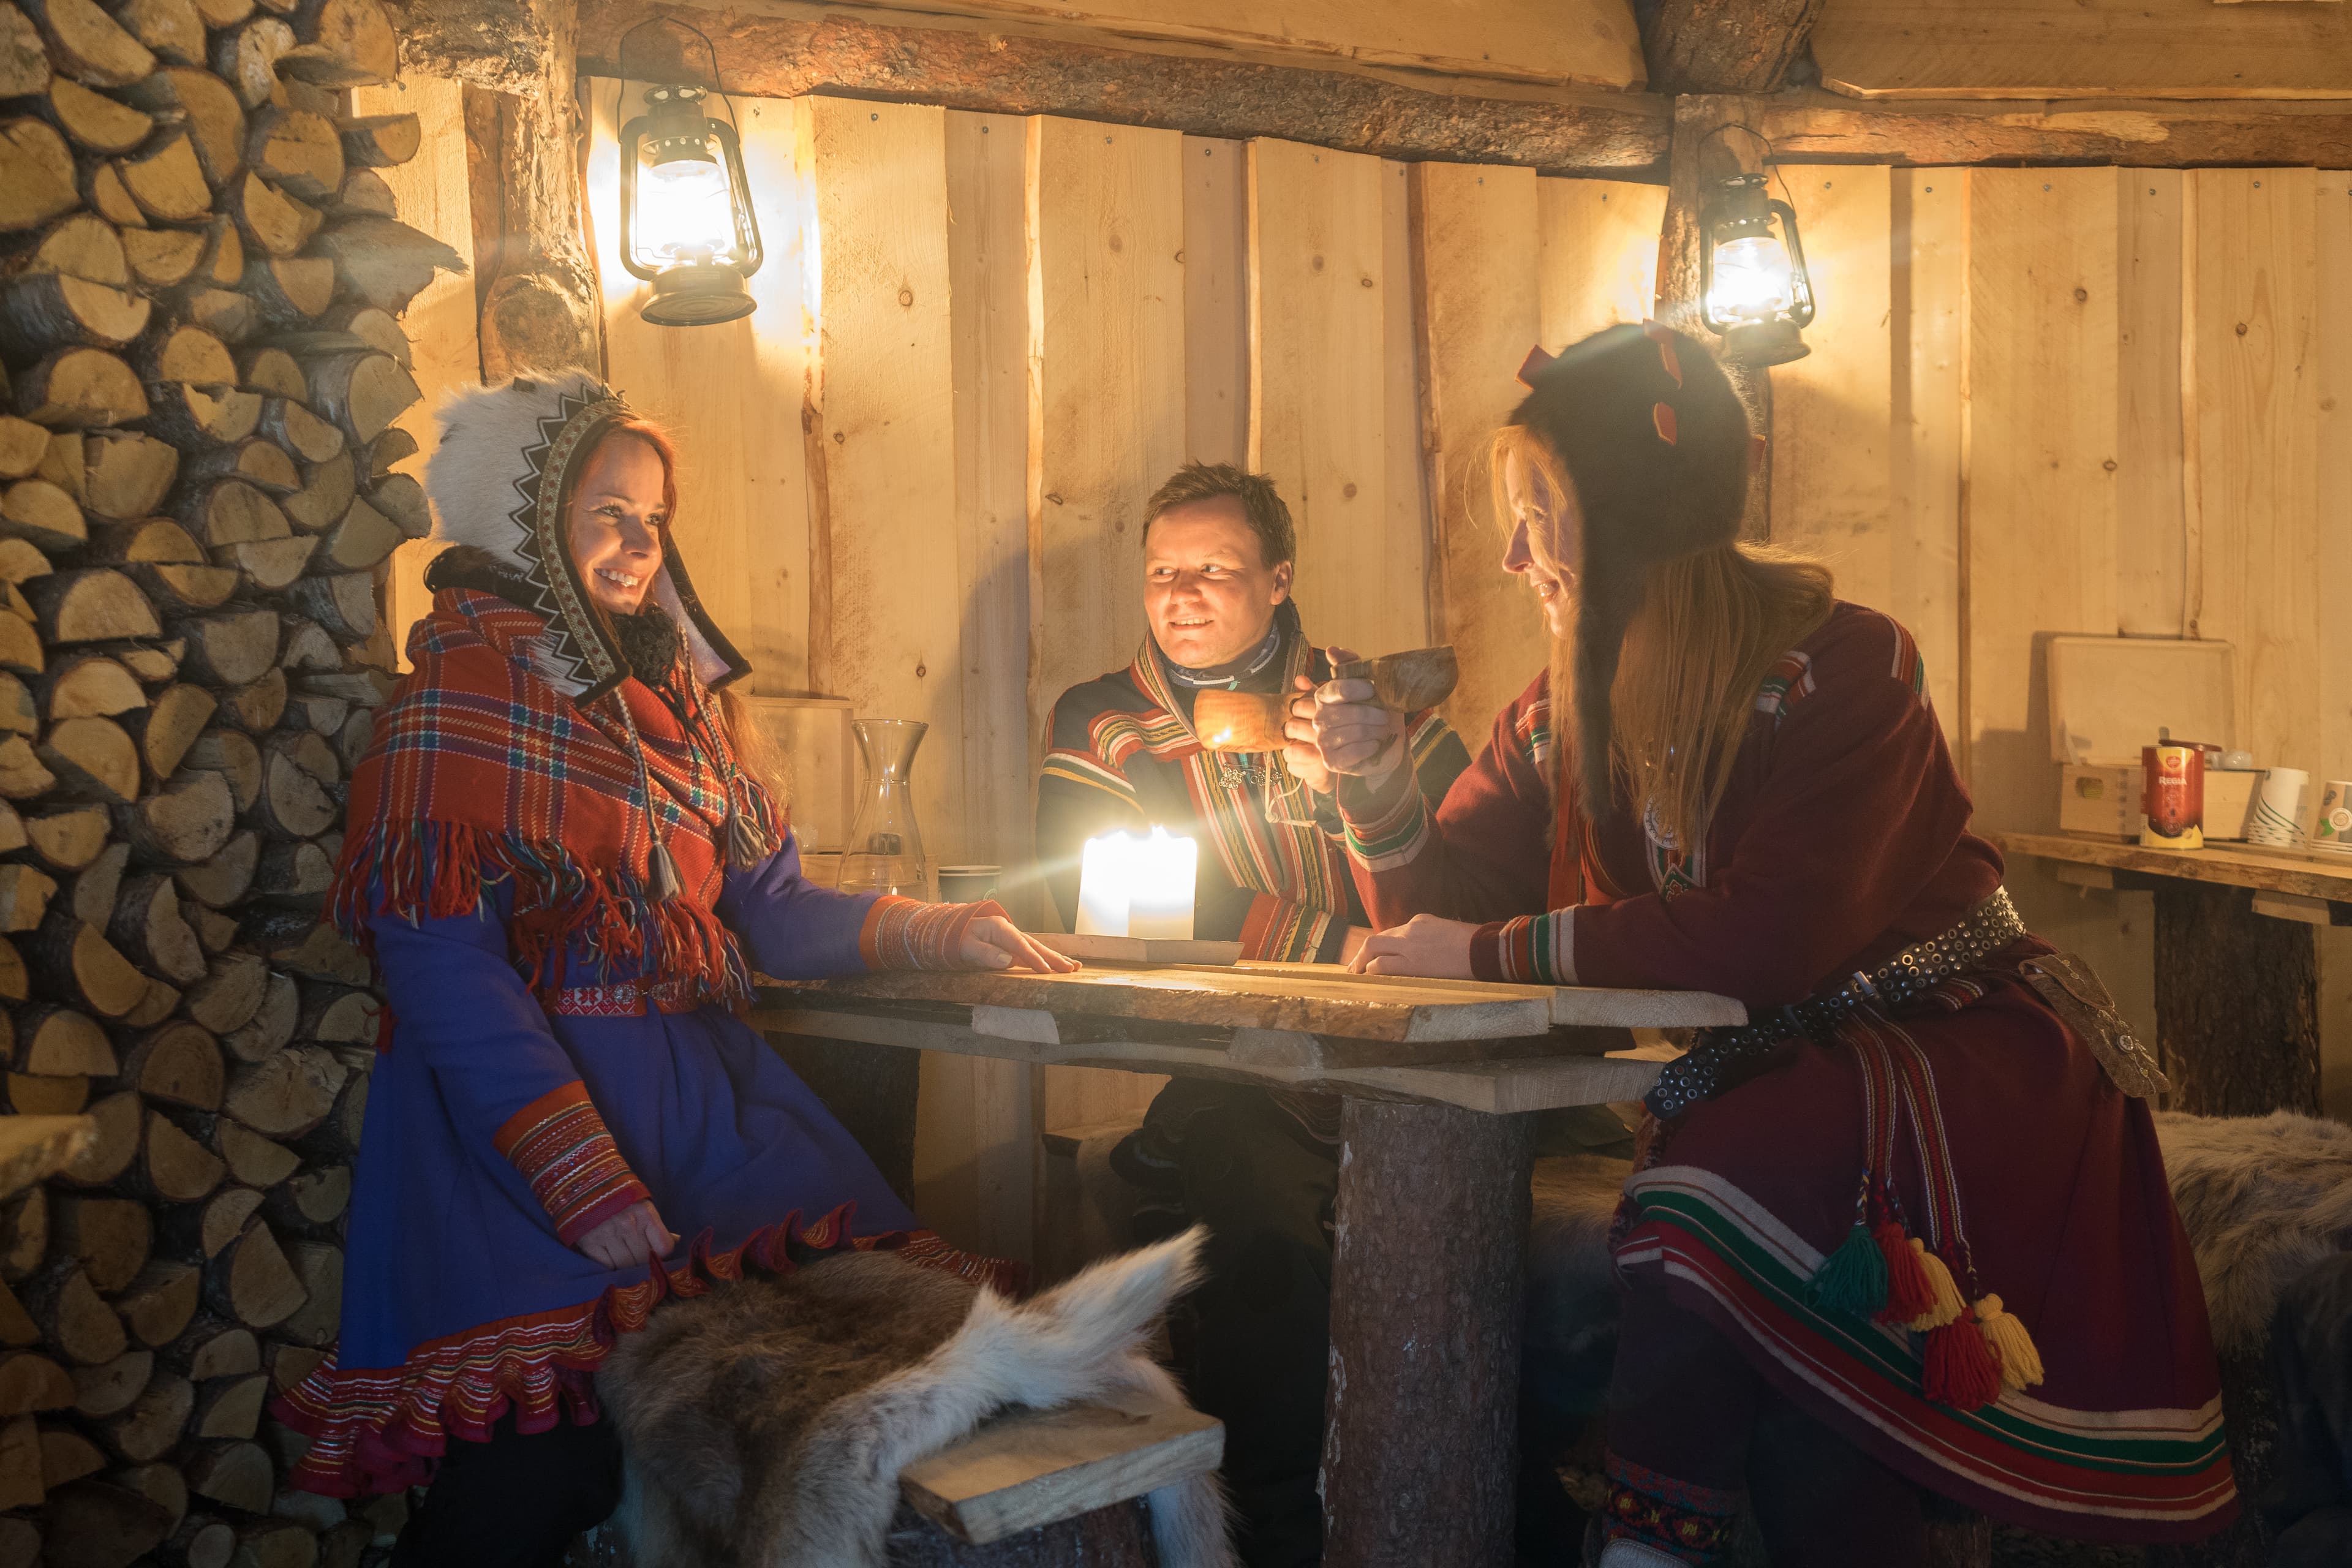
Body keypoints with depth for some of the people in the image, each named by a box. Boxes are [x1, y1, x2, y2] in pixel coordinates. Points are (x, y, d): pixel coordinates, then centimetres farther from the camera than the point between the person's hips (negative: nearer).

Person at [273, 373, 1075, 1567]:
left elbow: (769, 909, 20)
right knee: (552, 1437, -26)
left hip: (700, 1087, 6)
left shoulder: (678, 692, 20)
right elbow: (442, 966, -11)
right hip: (516, 1099, -6)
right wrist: (594, 1191, -19)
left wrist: (935, 932, 5)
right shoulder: (460, 694, -1)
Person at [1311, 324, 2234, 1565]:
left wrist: (1495, 951, -22)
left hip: (1955, 1047, -4)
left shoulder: (1843, 663, -14)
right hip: (1772, 1071, 5)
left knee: (1729, 1175, -33)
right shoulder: (1560, 715, 5)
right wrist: (1373, 784, -11)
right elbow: (1444, 901, 9)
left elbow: (1774, 936, -26)